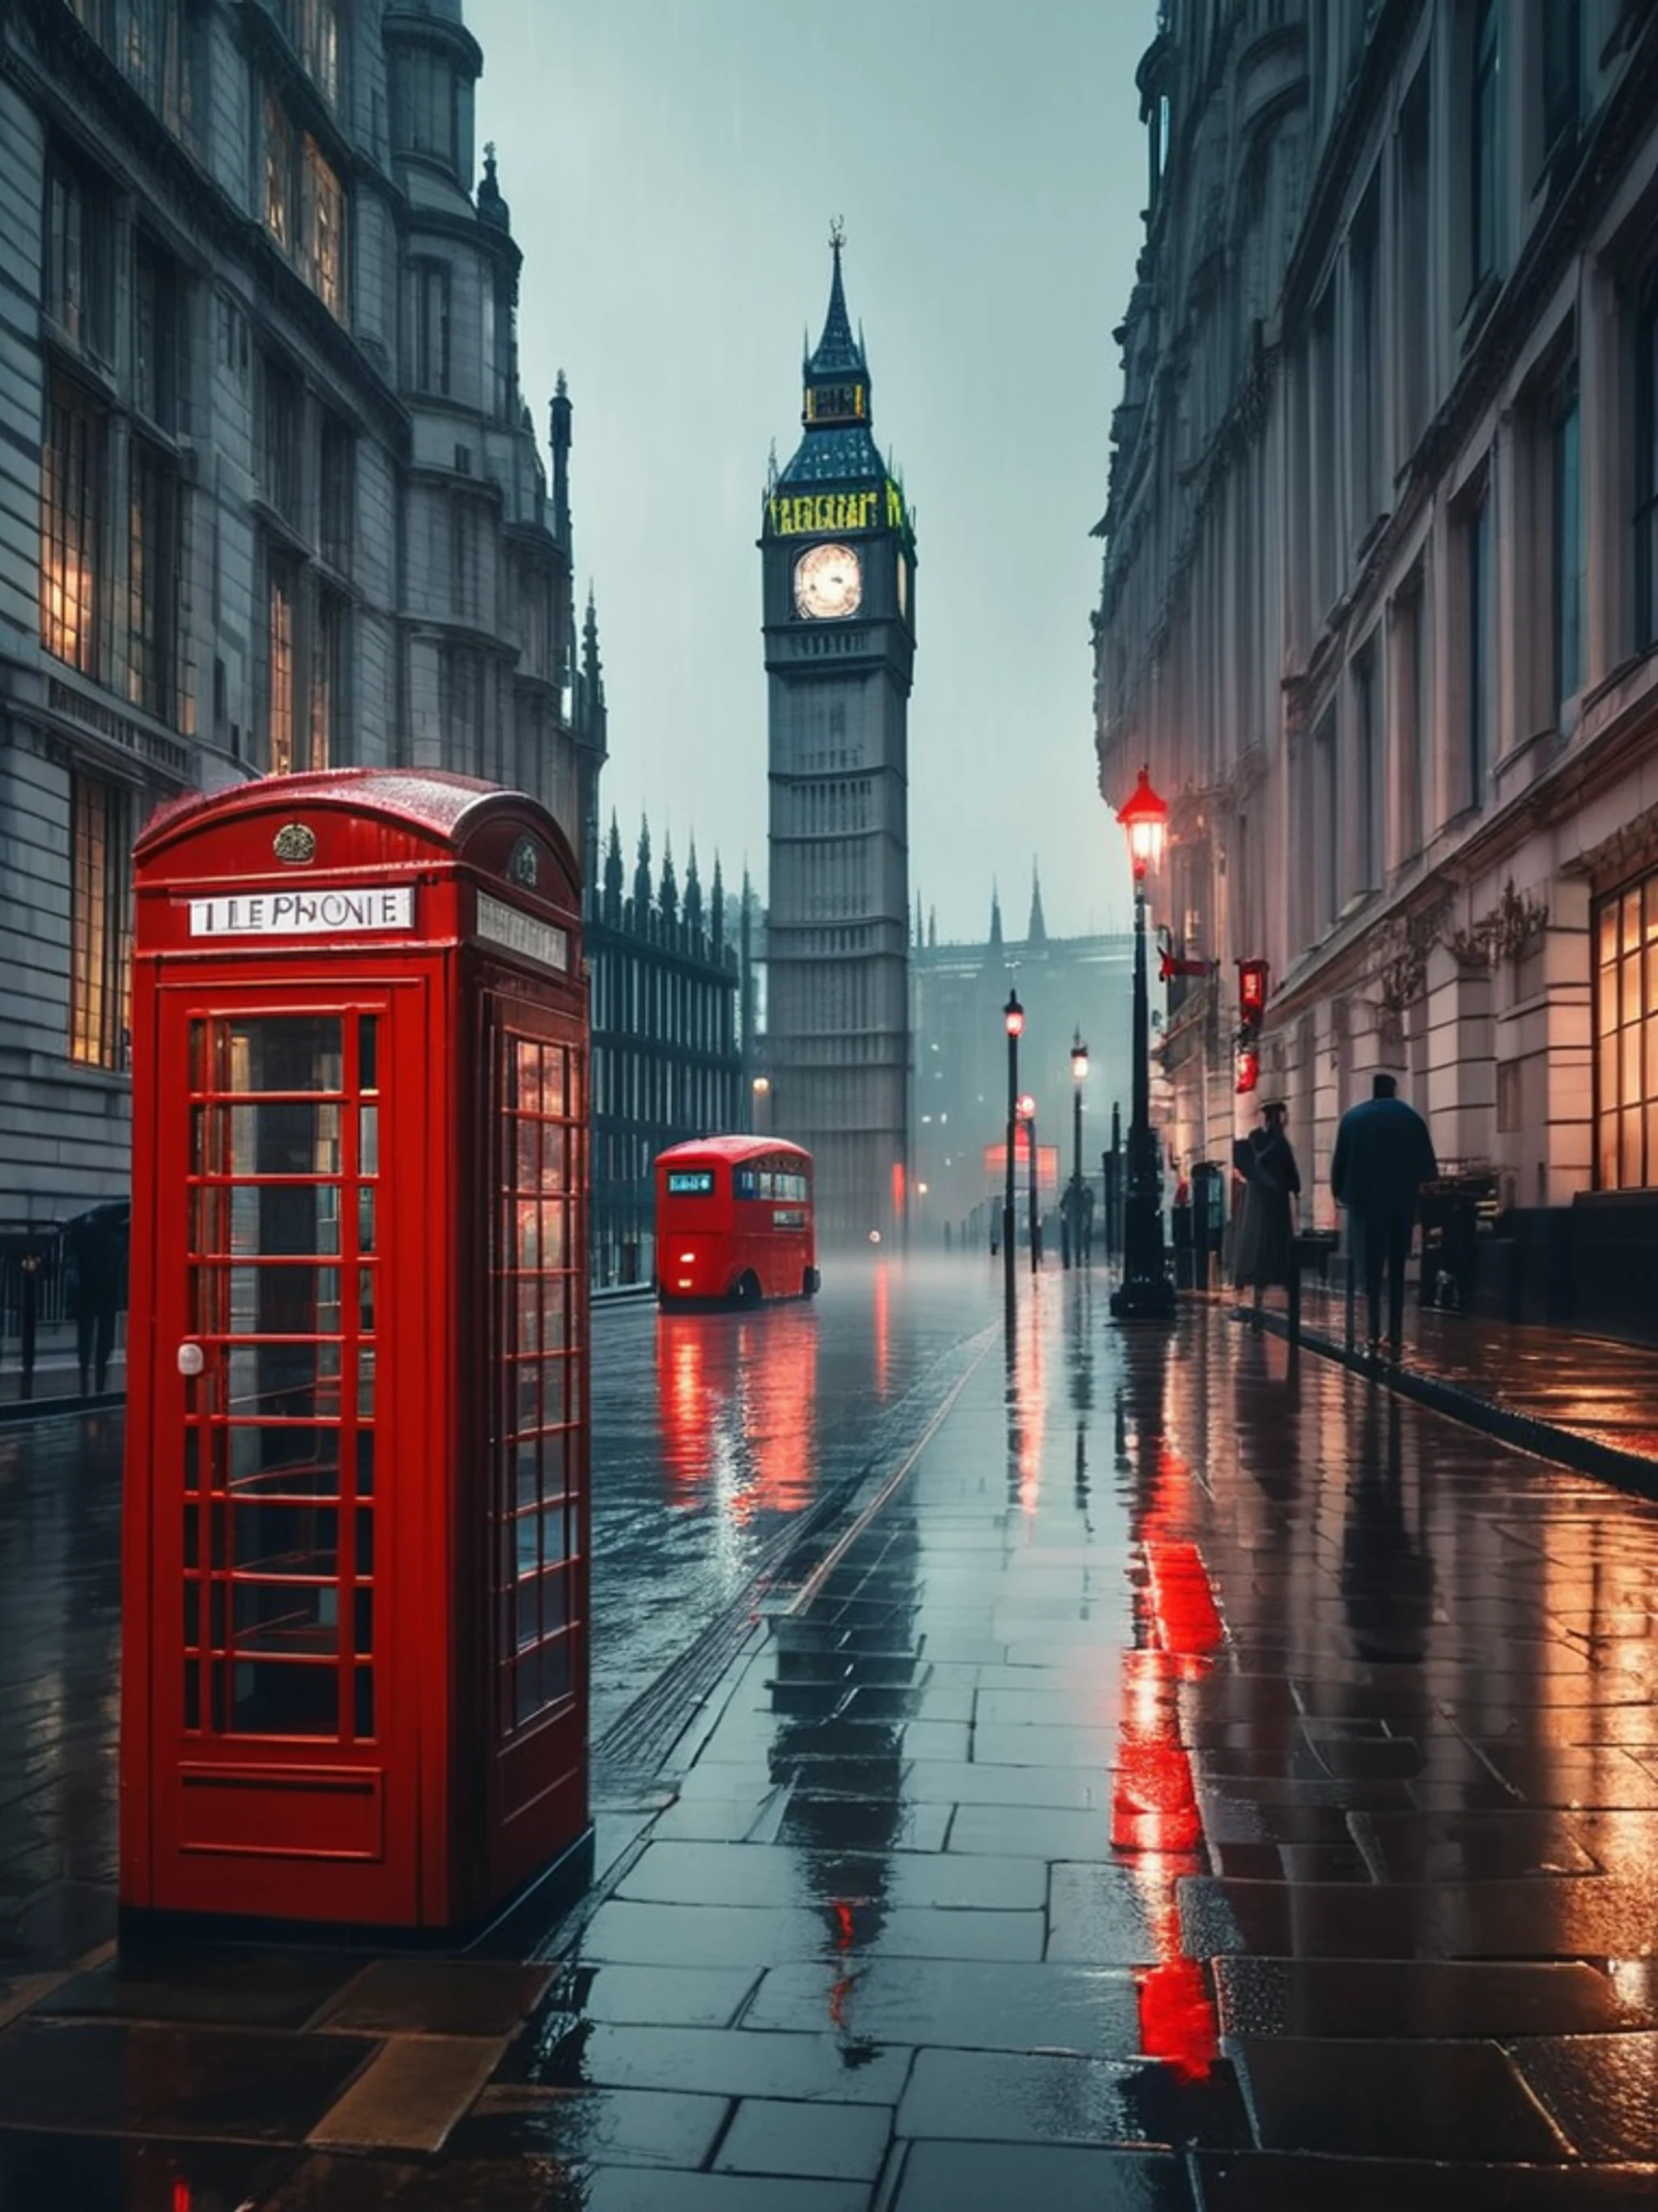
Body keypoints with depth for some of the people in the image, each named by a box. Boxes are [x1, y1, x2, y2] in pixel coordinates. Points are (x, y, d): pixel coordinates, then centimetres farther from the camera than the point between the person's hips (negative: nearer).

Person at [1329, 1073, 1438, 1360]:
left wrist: (1341, 1194, 17)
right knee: (1397, 1272, 8)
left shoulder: (1353, 1118, 4)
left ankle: (1375, 1338, -7)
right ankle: (1394, 1339, 3)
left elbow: (1339, 1163, 2)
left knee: (1372, 1270, 2)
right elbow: (1429, 1168, 5)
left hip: (1367, 1202, -1)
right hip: (1402, 1202, 1)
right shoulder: (1412, 1118, 6)